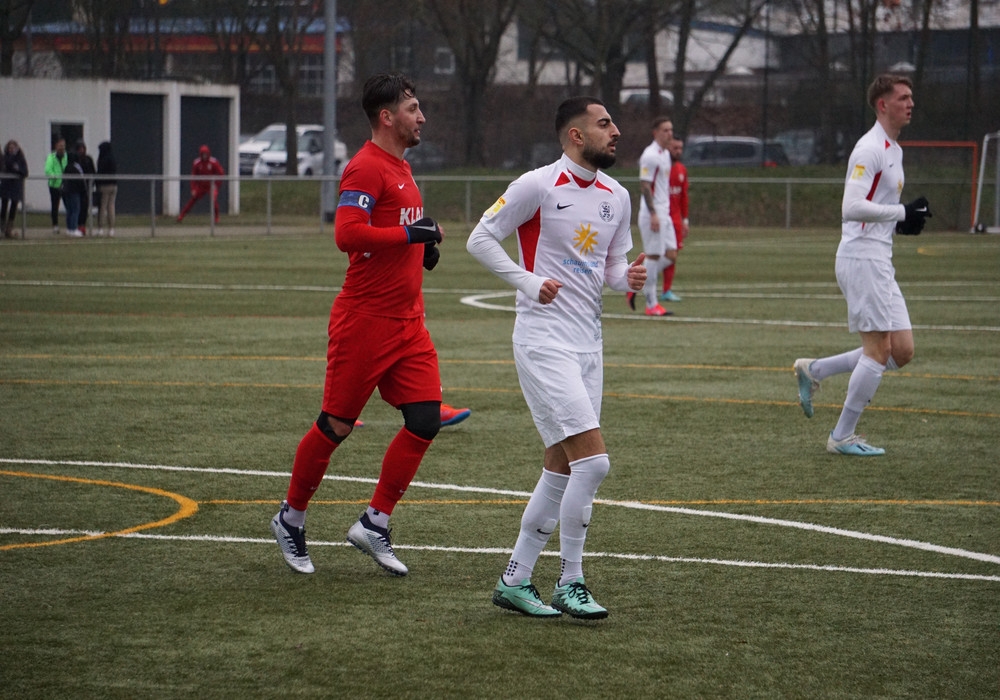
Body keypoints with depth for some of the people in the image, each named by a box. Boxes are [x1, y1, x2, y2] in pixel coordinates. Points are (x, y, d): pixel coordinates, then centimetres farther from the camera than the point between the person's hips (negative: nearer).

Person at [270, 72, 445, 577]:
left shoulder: (400, 169, 18)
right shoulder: (366, 168, -13)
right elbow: (348, 234, -25)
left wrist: (424, 248, 14)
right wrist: (412, 234, -21)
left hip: (408, 322, 9)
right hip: (365, 321, -9)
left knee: (425, 419, -3)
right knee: (336, 425, 1)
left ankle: (374, 524, 6)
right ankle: (291, 518, 19)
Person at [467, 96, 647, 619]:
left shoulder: (618, 197, 11)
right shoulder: (538, 185, -10)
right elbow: (480, 239, -5)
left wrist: (629, 278, -1)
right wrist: (528, 282, -15)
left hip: (588, 343, 8)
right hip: (544, 341, -8)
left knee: (561, 469, 9)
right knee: (593, 460, -15)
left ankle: (515, 580, 19)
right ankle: (570, 584, -3)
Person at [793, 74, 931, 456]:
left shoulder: (893, 149, 18)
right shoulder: (870, 148, -13)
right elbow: (851, 208, -22)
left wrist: (904, 221, 8)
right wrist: (902, 213, -20)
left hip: (878, 261, 10)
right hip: (861, 258, -10)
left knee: (901, 351, 6)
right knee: (879, 351, -7)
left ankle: (813, 370, 15)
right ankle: (842, 437, 2)